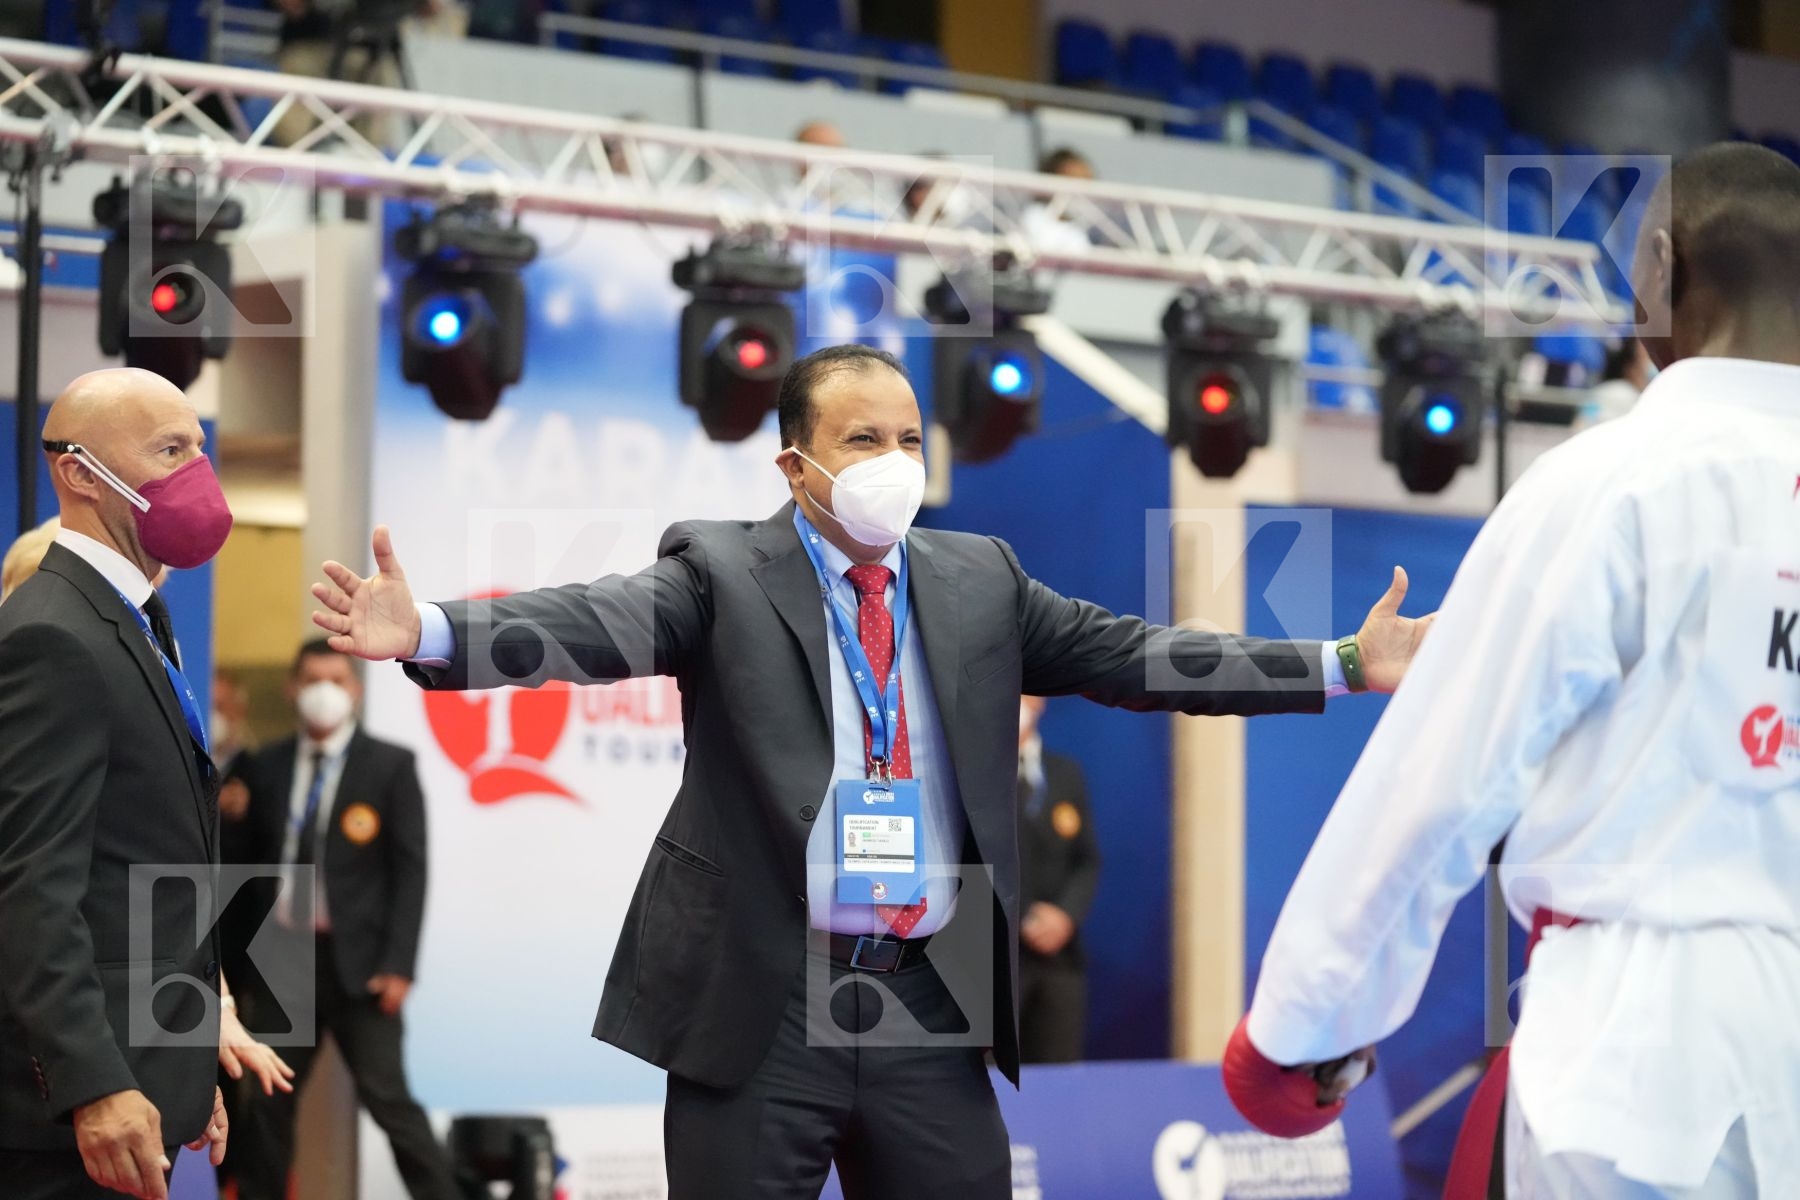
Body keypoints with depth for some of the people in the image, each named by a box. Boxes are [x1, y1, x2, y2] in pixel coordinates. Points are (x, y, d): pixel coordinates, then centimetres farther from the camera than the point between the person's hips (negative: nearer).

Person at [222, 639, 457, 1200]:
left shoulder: (390, 765, 0)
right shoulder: (265, 767, 10)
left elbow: (410, 870, -4)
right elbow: (249, 864, 12)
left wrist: (397, 965, -11)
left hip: (356, 963, -3)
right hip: (279, 957, 4)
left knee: (389, 1099, -7)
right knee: (266, 1102, 7)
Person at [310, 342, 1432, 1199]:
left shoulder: (979, 578, 11)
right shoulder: (721, 570, -2)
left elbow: (1127, 654, 7)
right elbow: (595, 626, -16)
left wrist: (1345, 664, 1)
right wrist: (424, 634, -36)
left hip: (929, 1005, 4)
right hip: (760, 1004, -4)